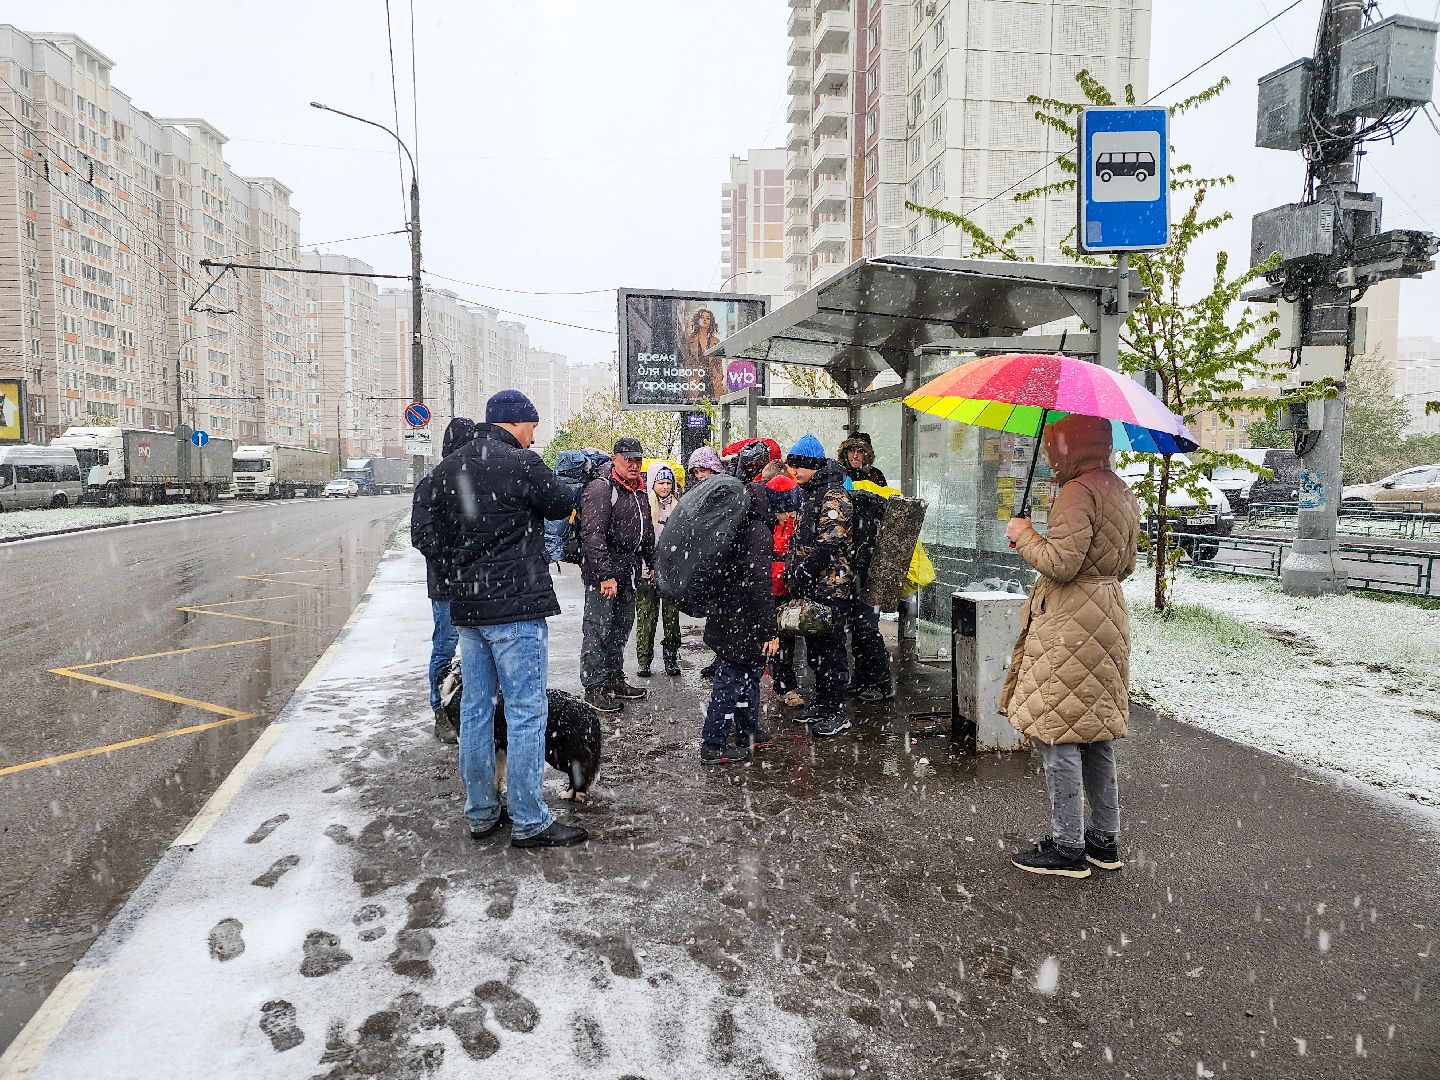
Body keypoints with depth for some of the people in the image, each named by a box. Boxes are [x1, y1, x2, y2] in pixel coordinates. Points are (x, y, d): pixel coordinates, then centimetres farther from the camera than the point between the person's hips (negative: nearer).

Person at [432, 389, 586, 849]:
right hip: (517, 607, -7)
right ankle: (529, 821, 6)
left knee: (475, 708, 14)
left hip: (465, 606, 7)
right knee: (526, 711, 0)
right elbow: (563, 505, 1)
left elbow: (440, 533, 15)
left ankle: (480, 811, 25)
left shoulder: (447, 469, 9)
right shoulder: (522, 463, -13)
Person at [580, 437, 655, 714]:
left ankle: (614, 679, 27)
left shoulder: (638, 492, 15)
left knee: (621, 627, 15)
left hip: (626, 572, 9)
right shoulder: (600, 488, -14)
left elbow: (646, 531, 27)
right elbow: (593, 535, -22)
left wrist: (652, 564, 24)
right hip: (601, 574, -9)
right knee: (599, 630, -4)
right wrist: (606, 575, -25)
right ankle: (593, 687, 5)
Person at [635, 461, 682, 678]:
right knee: (646, 616, -1)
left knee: (672, 615, 5)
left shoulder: (679, 506, 10)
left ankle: (671, 658, 14)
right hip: (648, 570, -3)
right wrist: (649, 566, -8)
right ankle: (644, 660, 8)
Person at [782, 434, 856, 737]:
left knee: (830, 648, -5)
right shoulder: (809, 494, 17)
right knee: (814, 646, 15)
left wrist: (800, 575, -19)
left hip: (830, 586, -9)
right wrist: (791, 572, 14)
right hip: (810, 587, 10)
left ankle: (836, 713, 1)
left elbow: (828, 544, -21)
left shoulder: (834, 496, -13)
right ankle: (821, 703, 26)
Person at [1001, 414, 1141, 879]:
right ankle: (1105, 840, 25)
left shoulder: (1078, 492, -17)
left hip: (1070, 625, -10)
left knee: (1058, 734, -1)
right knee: (1097, 733, 16)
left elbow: (1061, 564, -24)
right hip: (1108, 614, 10)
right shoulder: (1121, 491, 13)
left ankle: (1068, 847, 7)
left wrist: (1024, 535, -8)